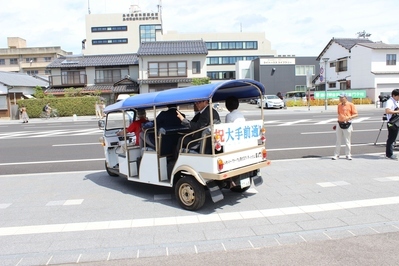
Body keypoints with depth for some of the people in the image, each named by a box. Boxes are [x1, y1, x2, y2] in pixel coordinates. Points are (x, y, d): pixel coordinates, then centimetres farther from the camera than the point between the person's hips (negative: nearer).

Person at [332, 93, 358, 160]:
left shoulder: (351, 105, -4)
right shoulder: (339, 105, 11)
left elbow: (356, 114, -6)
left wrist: (349, 117, -23)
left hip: (347, 124, -4)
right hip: (339, 124, 4)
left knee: (347, 141, 3)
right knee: (338, 141, 6)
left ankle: (348, 155, 14)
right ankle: (336, 155, 10)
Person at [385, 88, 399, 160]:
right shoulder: (390, 101, -14)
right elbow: (387, 111, -30)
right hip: (391, 123, -10)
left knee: (392, 139, 13)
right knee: (391, 139, -5)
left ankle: (389, 153, 19)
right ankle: (389, 154, 1)